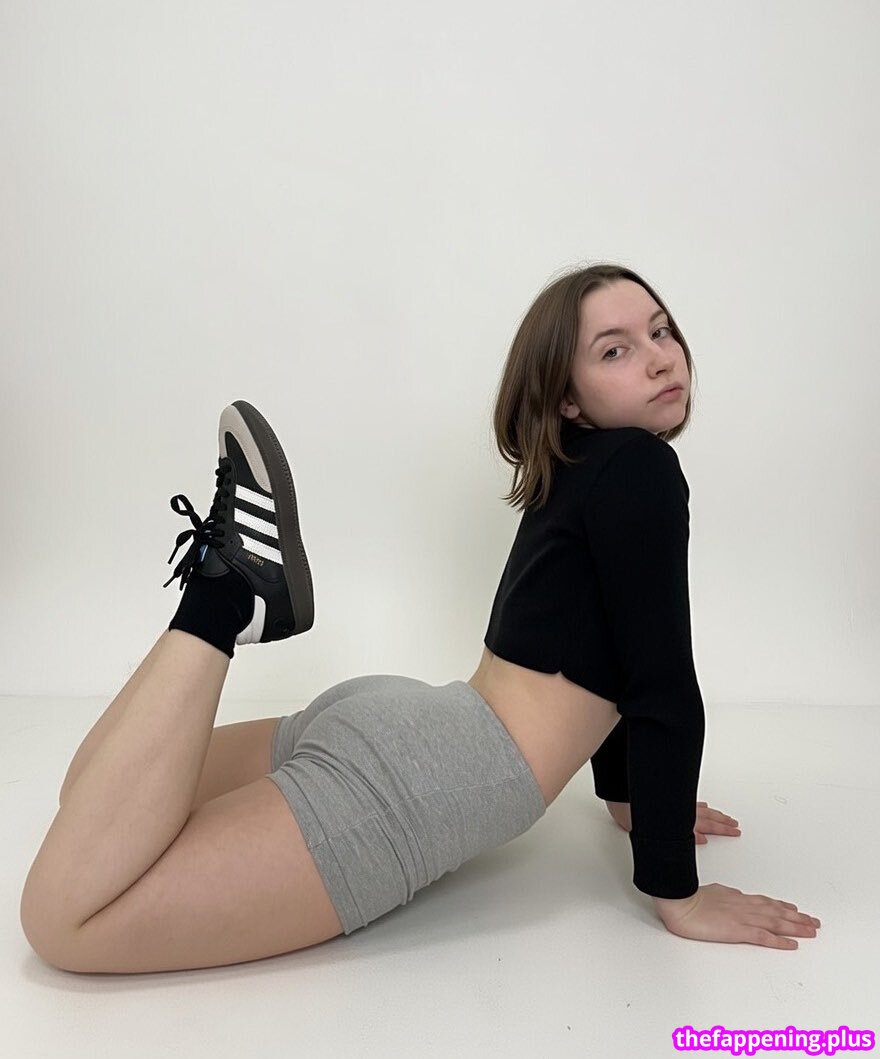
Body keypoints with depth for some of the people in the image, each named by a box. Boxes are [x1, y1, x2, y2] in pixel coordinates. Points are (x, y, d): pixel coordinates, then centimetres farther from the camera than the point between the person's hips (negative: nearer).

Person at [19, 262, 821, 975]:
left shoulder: (594, 471, 17)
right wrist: (677, 895, -5)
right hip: (422, 775, -9)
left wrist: (628, 797, 29)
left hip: (402, 726, 9)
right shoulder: (641, 473, -11)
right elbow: (663, 690, -14)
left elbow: (608, 659, 24)